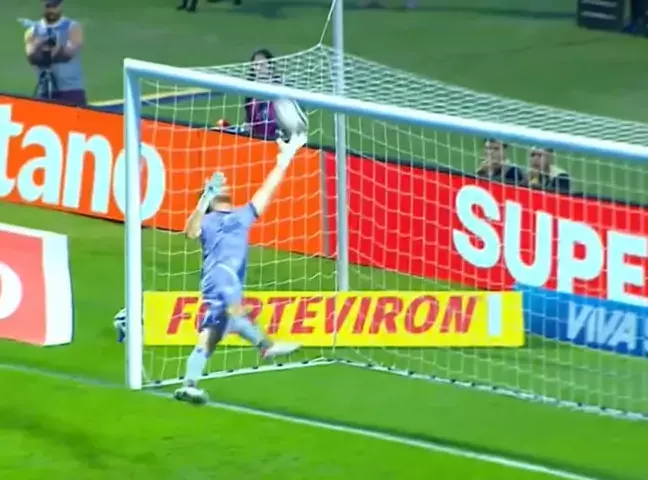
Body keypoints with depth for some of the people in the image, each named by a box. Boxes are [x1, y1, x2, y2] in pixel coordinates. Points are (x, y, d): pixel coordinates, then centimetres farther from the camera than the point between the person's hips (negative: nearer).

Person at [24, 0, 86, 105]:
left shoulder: (73, 28, 4)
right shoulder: (33, 32, 9)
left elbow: (69, 52, -13)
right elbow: (31, 57, -8)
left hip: (71, 90, -2)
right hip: (45, 92, 2)